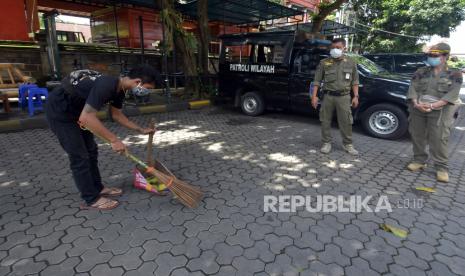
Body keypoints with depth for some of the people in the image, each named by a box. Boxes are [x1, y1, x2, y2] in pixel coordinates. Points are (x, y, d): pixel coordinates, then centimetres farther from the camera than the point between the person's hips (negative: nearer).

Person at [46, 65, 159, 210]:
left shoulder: (119, 89, -3)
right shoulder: (106, 85, -33)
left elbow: (116, 114, 11)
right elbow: (86, 118, -39)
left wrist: (140, 130, 8)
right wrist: (114, 139, -36)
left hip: (75, 111, 10)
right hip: (59, 111, -9)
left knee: (91, 151, 13)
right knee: (79, 156, -5)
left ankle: (98, 188, 27)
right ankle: (91, 199, 7)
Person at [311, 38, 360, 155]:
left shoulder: (351, 63, 7)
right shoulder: (324, 63, 3)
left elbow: (354, 81, 10)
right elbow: (317, 81, 3)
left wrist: (355, 96, 3)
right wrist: (314, 96, -3)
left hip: (344, 96, 0)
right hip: (328, 96, 0)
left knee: (346, 121, 2)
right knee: (325, 121, 4)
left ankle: (348, 144, 16)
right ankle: (326, 143, 18)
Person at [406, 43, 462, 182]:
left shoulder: (454, 74, 4)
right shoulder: (421, 72, 11)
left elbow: (452, 94, -6)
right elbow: (413, 88, 3)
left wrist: (433, 105, -19)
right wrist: (416, 103, -16)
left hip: (440, 111, -3)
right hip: (417, 110, 3)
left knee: (439, 139, -7)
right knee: (417, 136, 8)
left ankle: (441, 167, 2)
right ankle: (419, 160, 24)